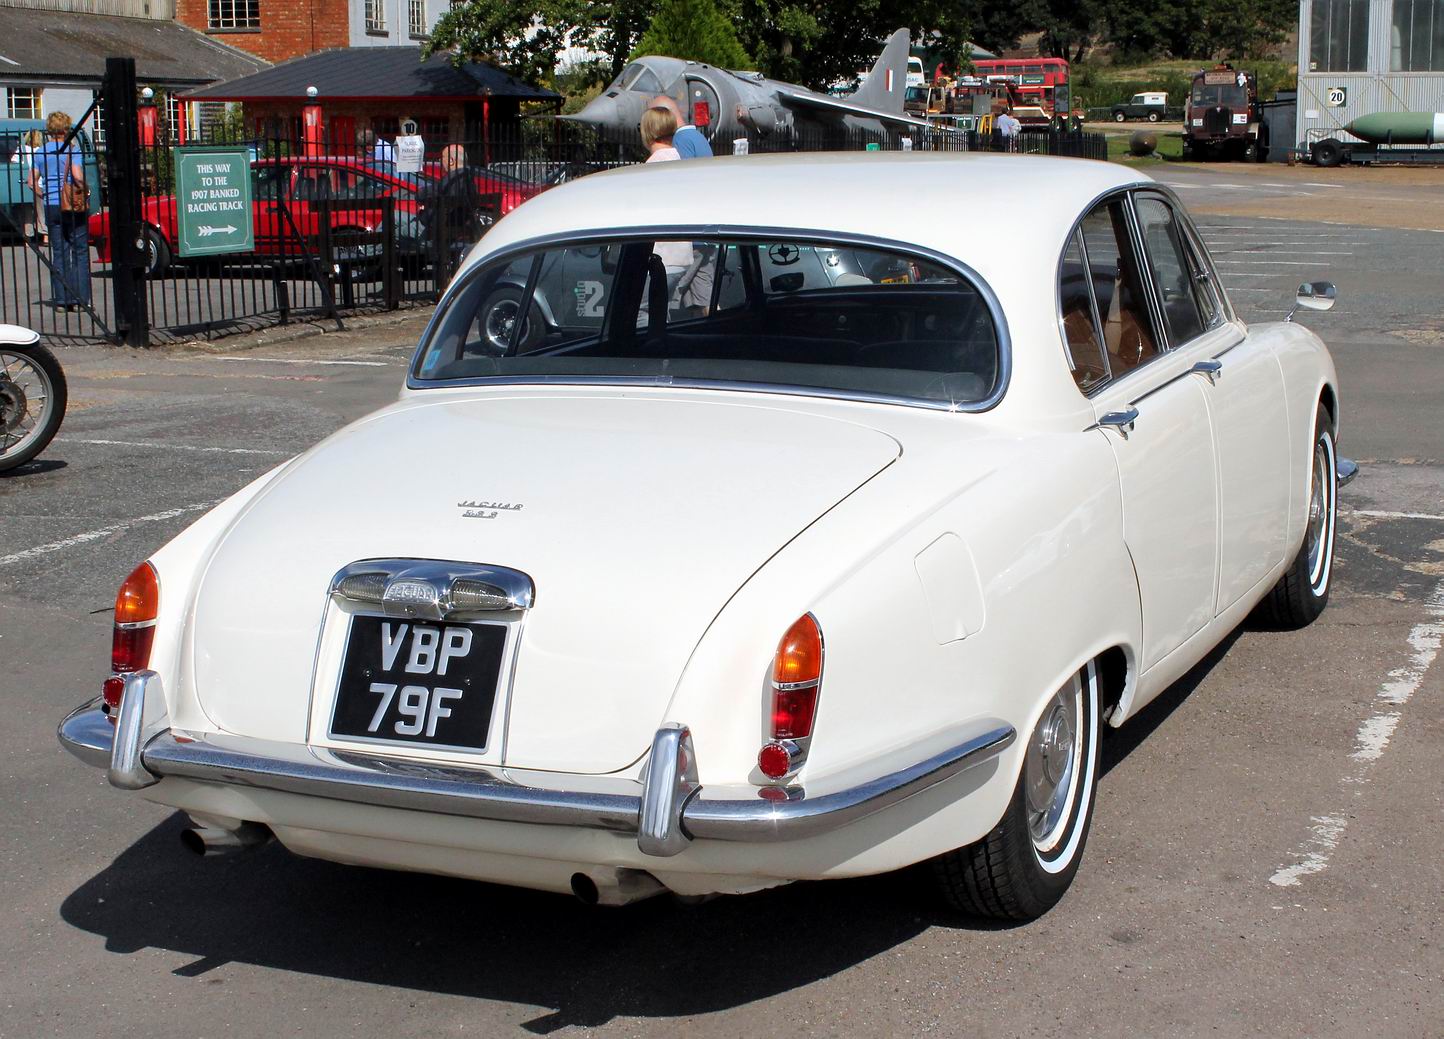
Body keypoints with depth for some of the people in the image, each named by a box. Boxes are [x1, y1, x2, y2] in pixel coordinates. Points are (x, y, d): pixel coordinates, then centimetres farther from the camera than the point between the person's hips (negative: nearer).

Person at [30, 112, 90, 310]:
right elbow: (77, 176, -22)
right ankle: (81, 298, -2)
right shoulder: (72, 148, -8)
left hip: (51, 207, 5)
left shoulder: (40, 152, 7)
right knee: (80, 252, 3)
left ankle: (61, 299, 7)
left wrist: (47, 195, 17)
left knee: (58, 253, 9)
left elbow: (32, 182, 5)